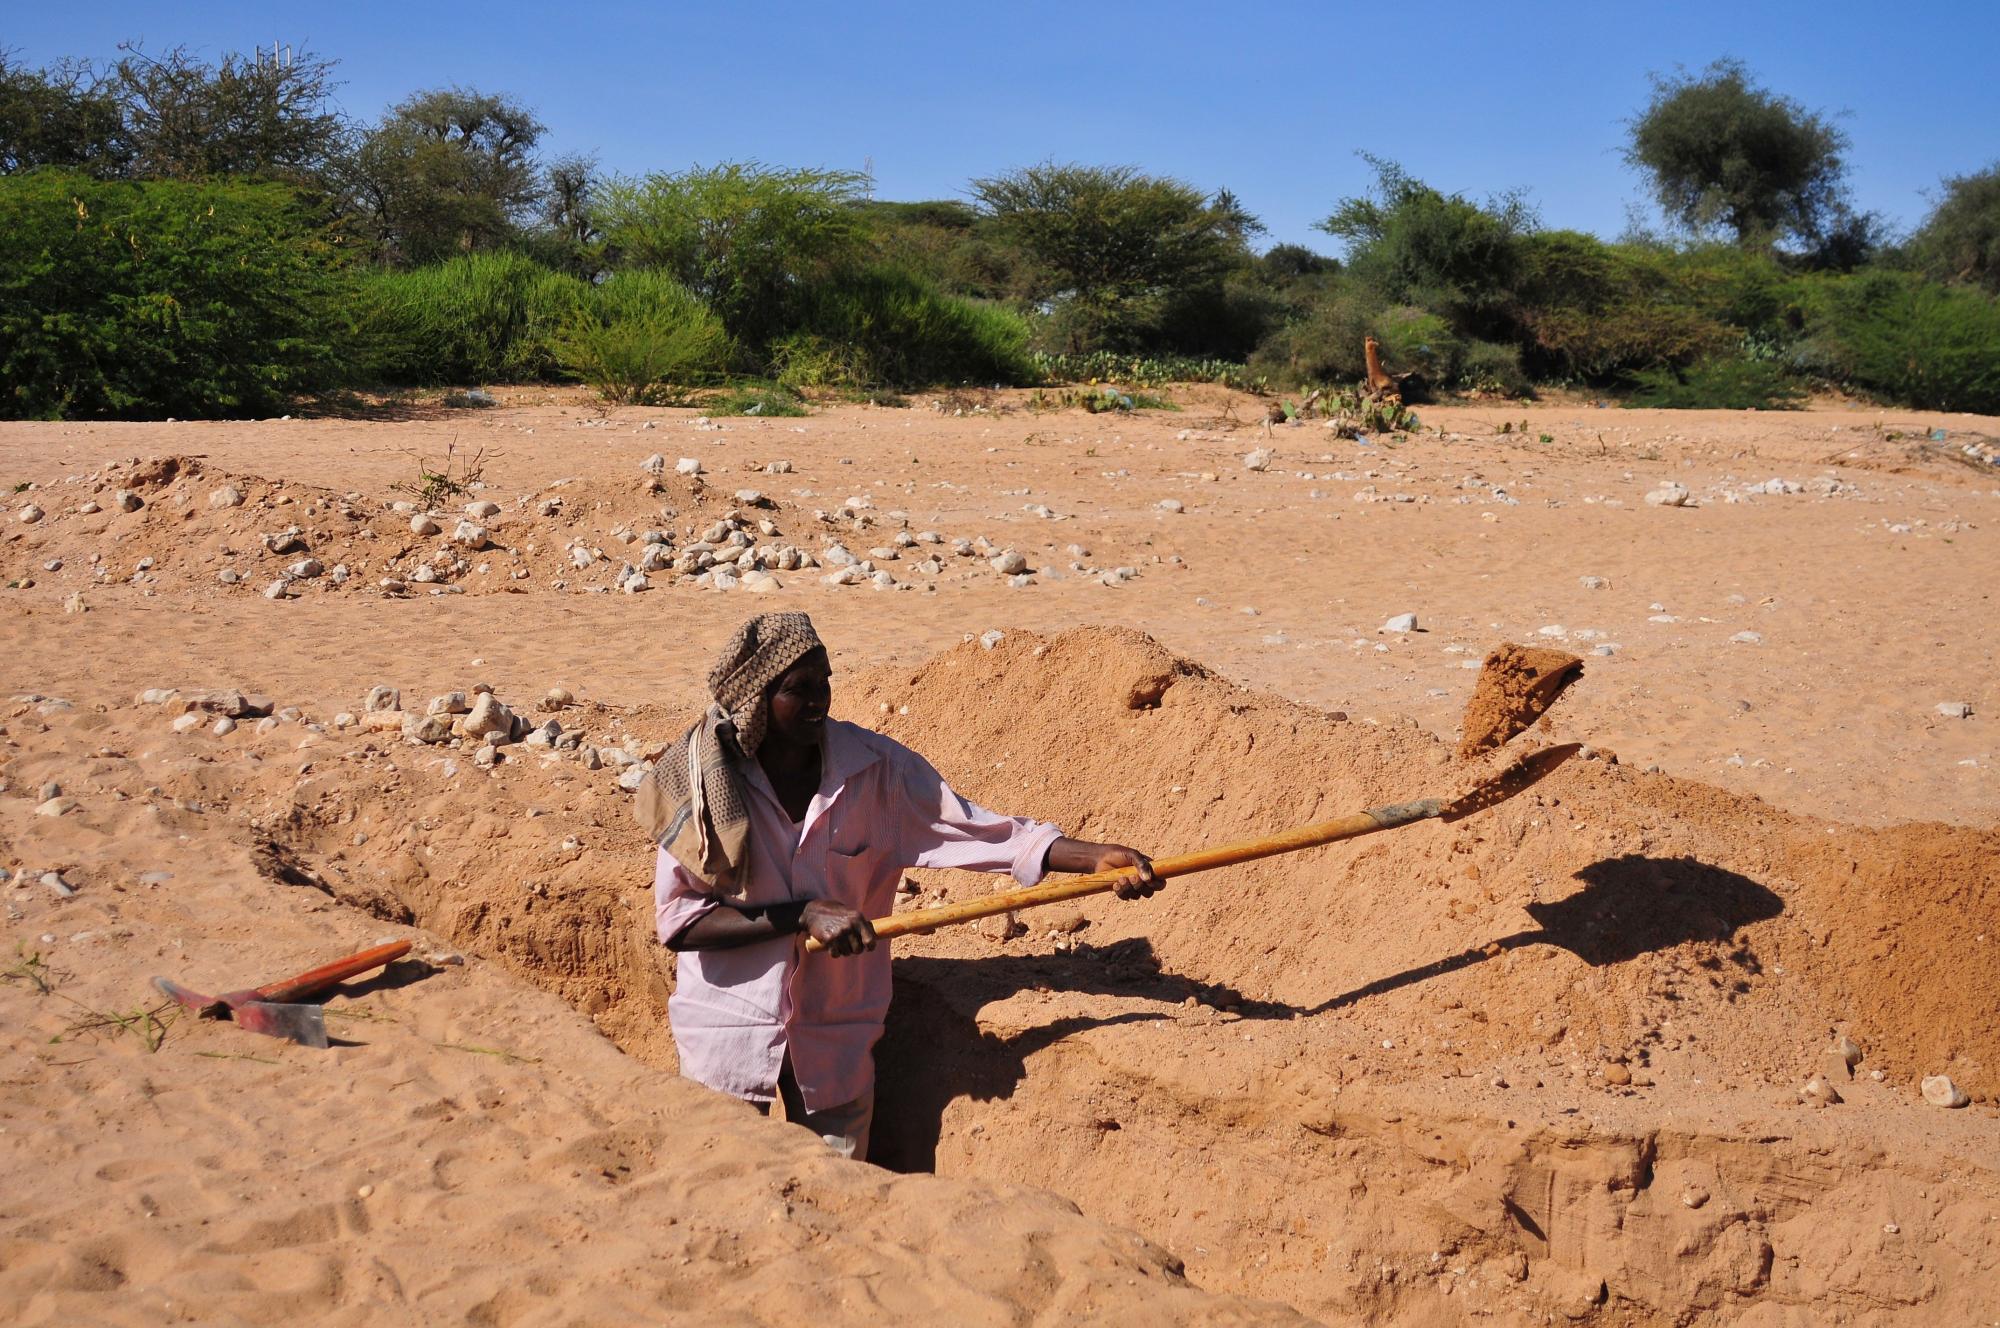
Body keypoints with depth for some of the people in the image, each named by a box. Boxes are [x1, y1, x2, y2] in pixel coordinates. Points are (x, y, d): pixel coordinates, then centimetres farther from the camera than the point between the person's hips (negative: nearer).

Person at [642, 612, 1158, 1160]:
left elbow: (975, 827, -10)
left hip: (836, 1037, 2)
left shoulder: (875, 766, -9)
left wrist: (1096, 857, -22)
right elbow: (675, 918, -15)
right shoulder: (702, 777, -13)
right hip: (727, 1030, -1)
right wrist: (802, 915, -23)